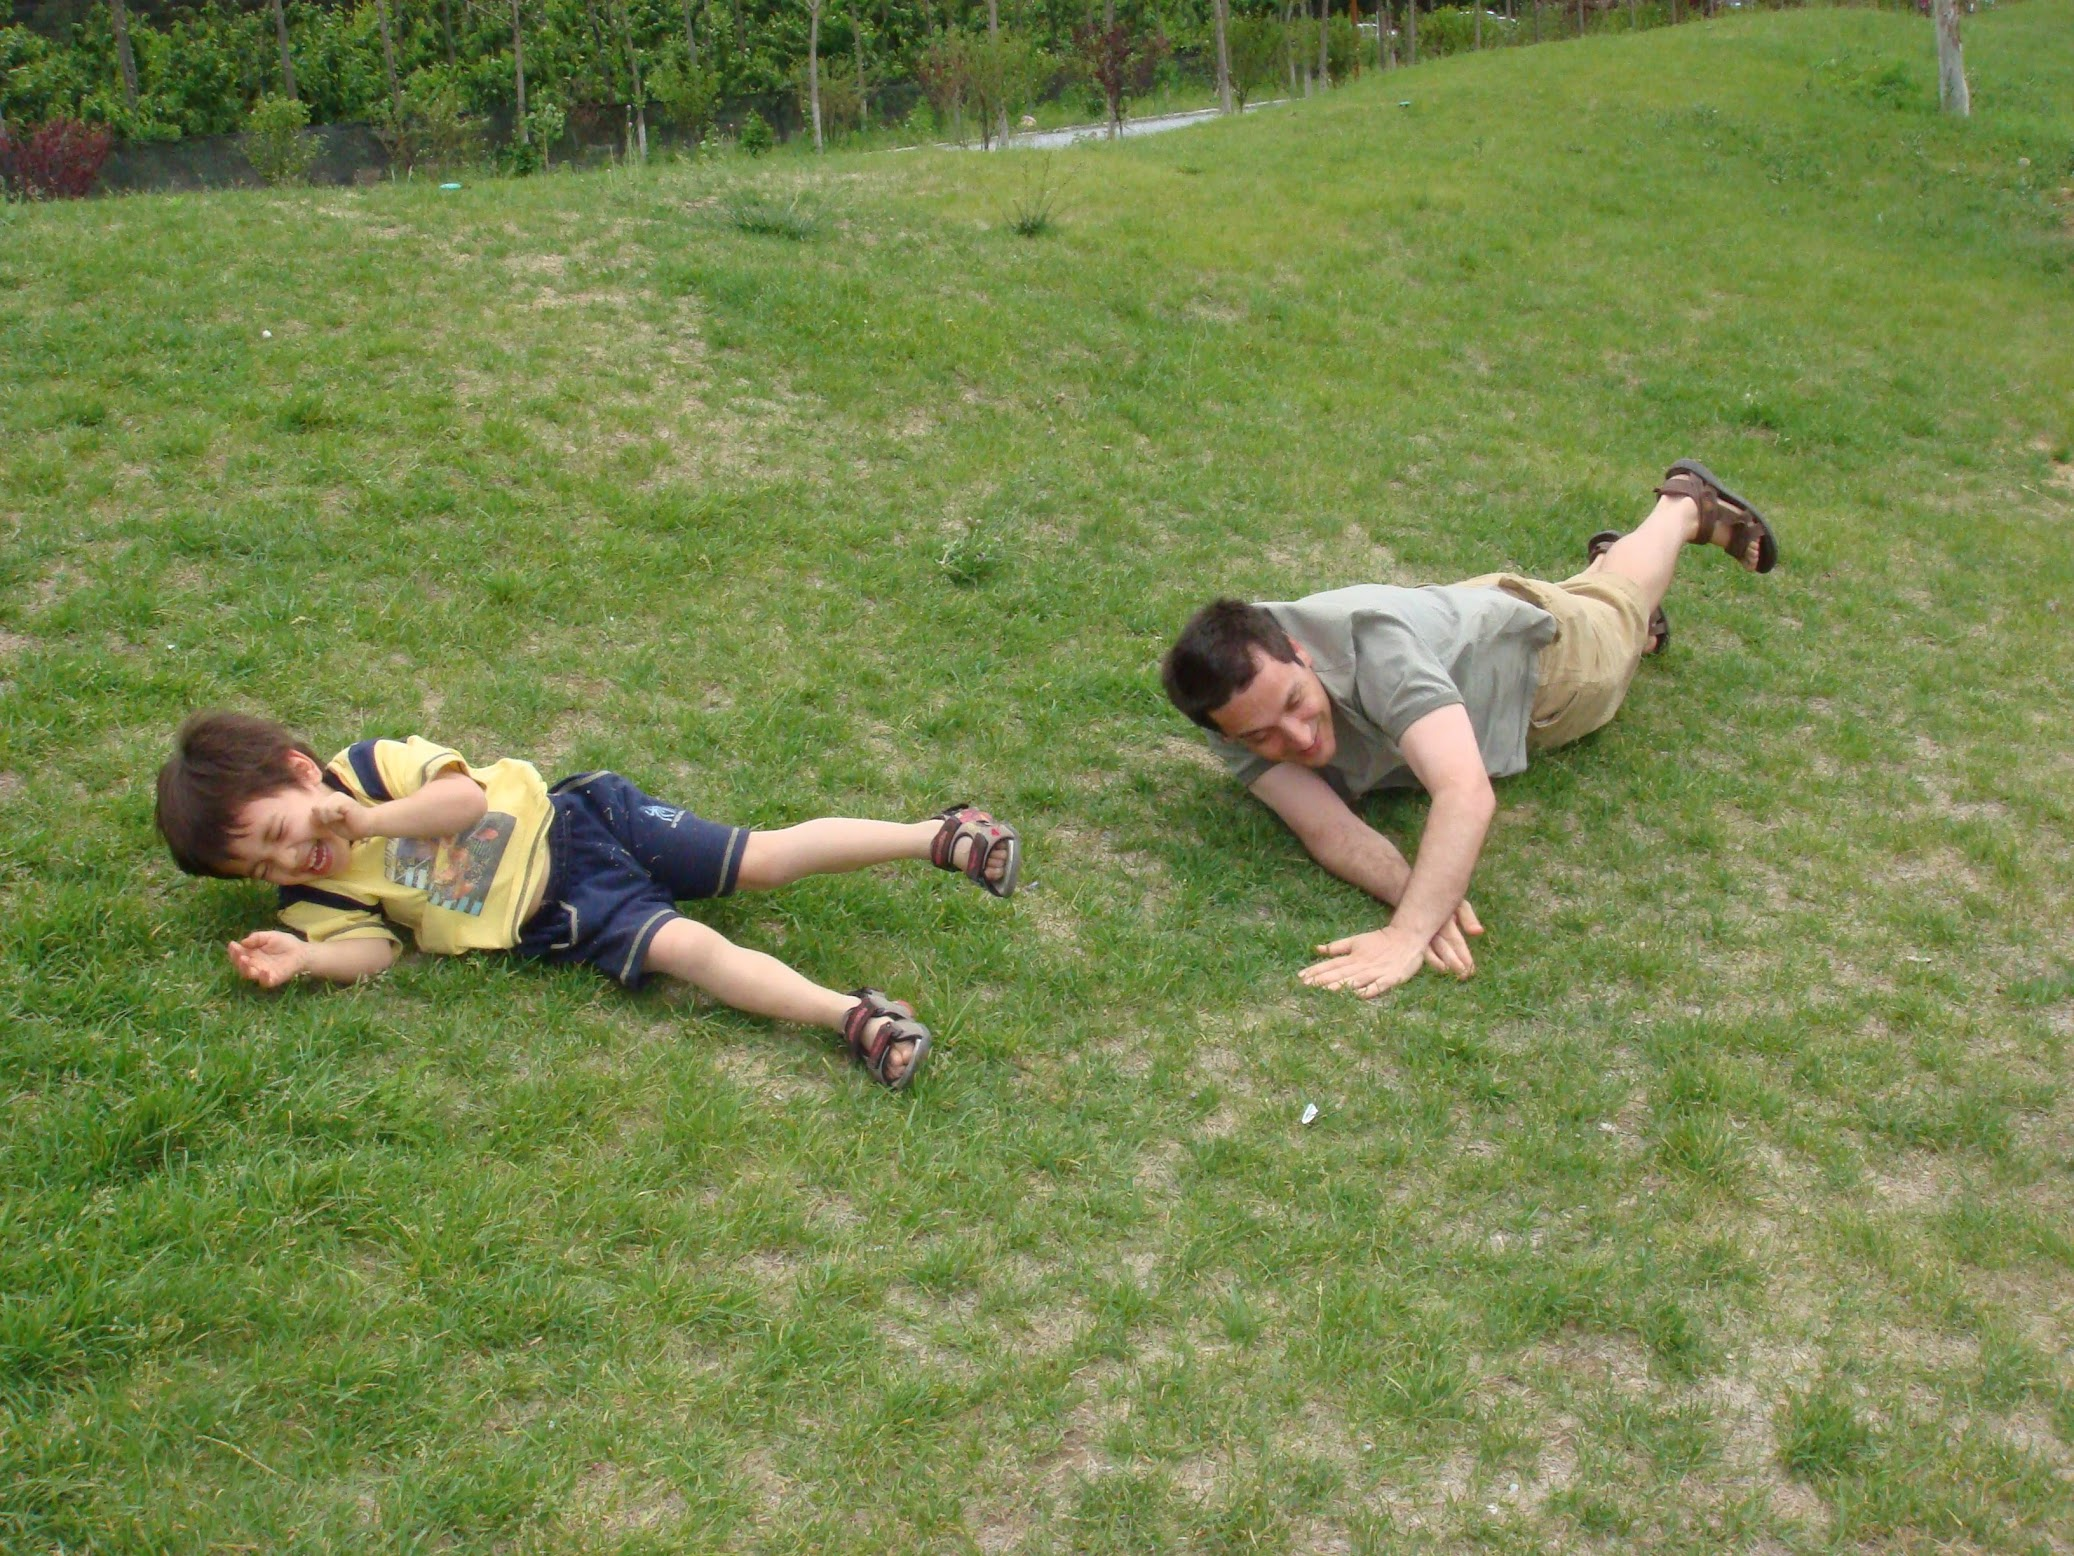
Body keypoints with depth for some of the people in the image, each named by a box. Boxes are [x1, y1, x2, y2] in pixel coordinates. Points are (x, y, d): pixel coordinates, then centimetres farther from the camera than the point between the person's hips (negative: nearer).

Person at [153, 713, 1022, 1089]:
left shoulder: (368, 765, -5)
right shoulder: (316, 899, 2)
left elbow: (465, 794, -14)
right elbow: (372, 950, -9)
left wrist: (370, 821, -22)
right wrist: (301, 961, -26)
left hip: (566, 821, -1)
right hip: (558, 919, 1)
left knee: (762, 858, -7)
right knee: (682, 947, -21)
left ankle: (940, 837, -1)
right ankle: (848, 1017, -30)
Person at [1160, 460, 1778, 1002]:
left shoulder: (1371, 637, -52)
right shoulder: (1238, 718, -38)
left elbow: (1468, 792, -63)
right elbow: (1328, 830, -45)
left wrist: (1406, 933, -75)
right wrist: (1418, 898, -65)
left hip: (1534, 647, -3)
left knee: (1615, 609, 32)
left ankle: (1689, 505, 60)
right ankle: (1604, 556, 68)